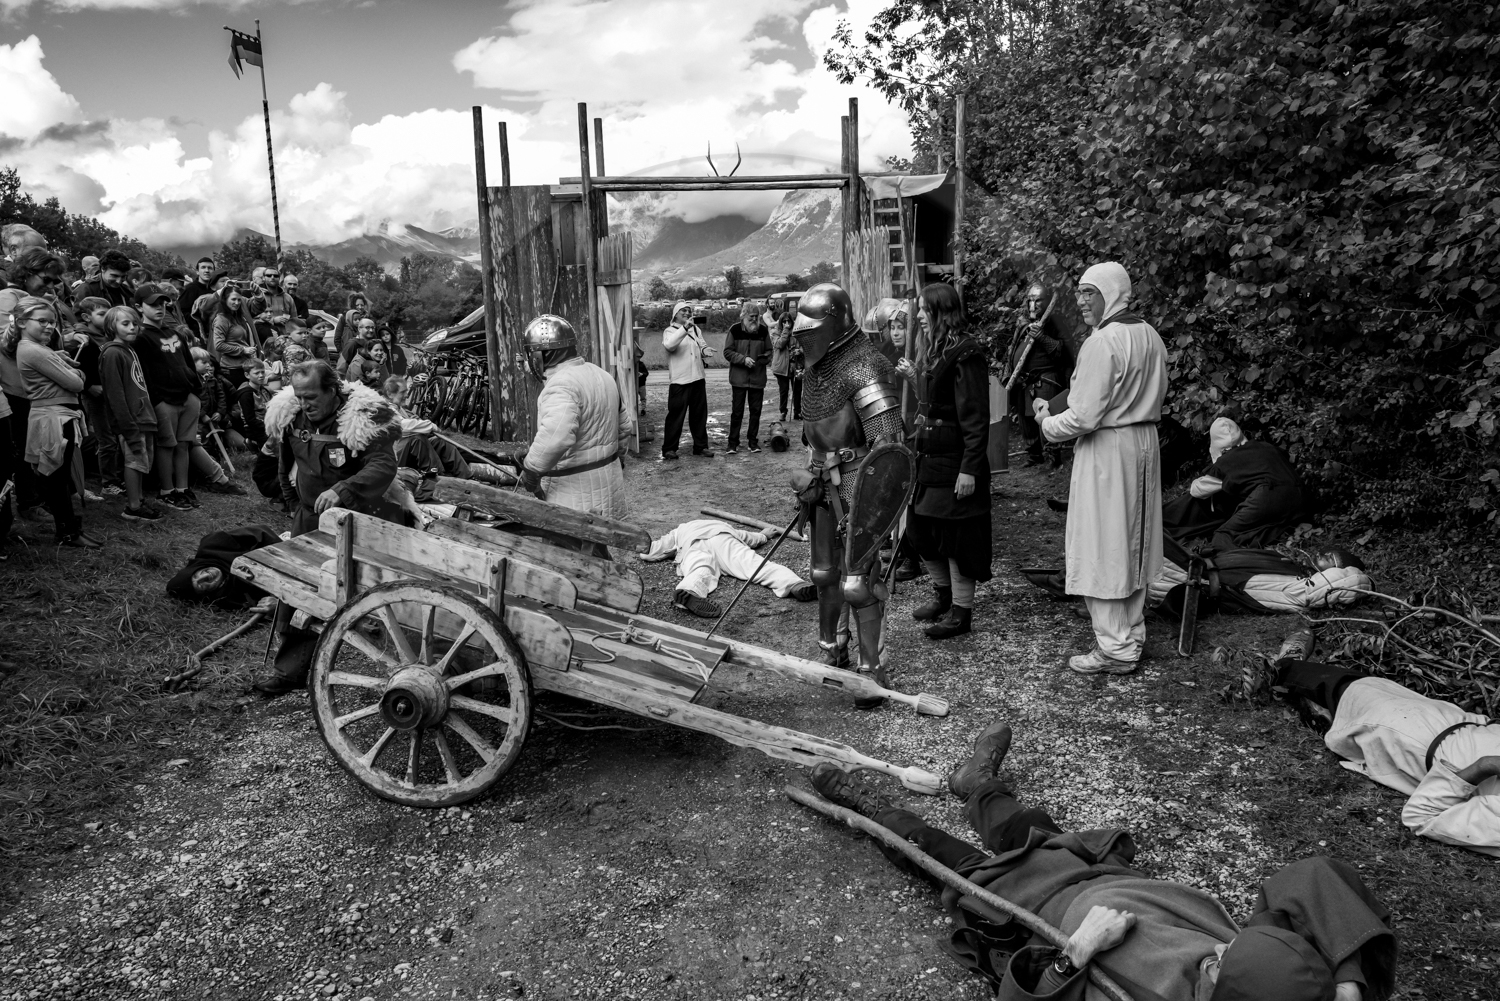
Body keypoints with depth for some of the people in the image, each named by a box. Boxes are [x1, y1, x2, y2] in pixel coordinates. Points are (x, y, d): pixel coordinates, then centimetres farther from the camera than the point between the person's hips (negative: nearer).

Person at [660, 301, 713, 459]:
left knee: (699, 415, 11)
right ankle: (669, 449, 3)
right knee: (676, 415, -4)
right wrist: (685, 328, -34)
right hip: (679, 381, -6)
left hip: (698, 379, 6)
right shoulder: (670, 331, -4)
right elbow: (669, 345, -25)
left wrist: (705, 350, -6)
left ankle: (700, 446, 21)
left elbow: (702, 345, 19)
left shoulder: (696, 329, 15)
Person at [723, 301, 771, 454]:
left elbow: (769, 350, 10)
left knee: (756, 411, 8)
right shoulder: (735, 329, -6)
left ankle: (753, 441, 20)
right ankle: (733, 442, 10)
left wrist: (766, 357, -13)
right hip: (739, 377, -2)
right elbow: (727, 352, -5)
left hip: (758, 377, 2)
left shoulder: (763, 330, 1)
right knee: (736, 411, 1)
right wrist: (743, 359, -18)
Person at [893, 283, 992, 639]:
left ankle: (962, 611, 14)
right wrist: (913, 376, 7)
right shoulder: (933, 349, 12)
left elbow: (976, 417, -20)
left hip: (954, 461, -9)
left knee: (956, 535, 1)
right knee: (921, 530, 16)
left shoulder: (965, 354, -17)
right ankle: (943, 595, 34)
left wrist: (969, 468, -23)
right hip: (928, 456, 10)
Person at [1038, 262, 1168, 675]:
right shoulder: (1151, 337, 7)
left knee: (1102, 549, 1)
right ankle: (1132, 635, 27)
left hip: (1107, 450, -9)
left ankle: (1115, 649, 7)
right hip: (1144, 443, 9)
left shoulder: (1102, 342, -19)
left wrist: (1048, 423, -4)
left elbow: (1085, 417, -21)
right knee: (1132, 545, 17)